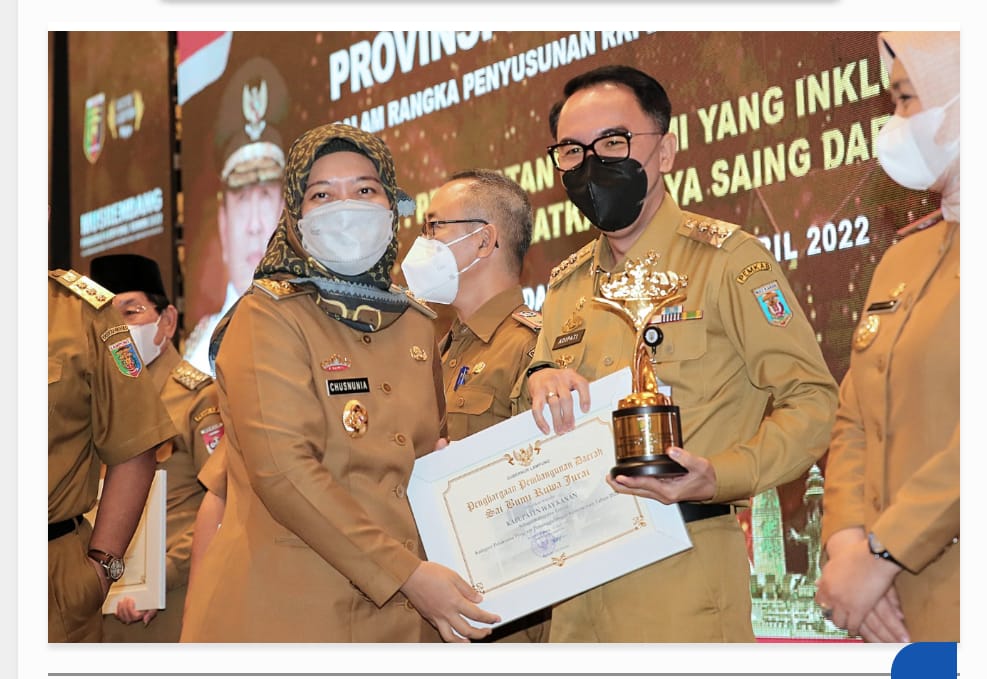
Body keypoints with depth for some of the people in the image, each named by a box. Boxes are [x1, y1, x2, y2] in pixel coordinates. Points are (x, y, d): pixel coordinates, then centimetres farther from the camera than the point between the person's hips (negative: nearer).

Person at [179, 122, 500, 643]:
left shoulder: (417, 326, 12)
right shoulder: (267, 316, -6)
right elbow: (283, 468, -17)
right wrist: (407, 575, -21)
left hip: (405, 617, 6)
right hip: (286, 616, -6)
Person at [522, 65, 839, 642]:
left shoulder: (726, 259, -4)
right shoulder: (566, 285, 14)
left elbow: (812, 400, -8)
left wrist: (722, 478, -23)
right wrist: (541, 378, -6)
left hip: (683, 570, -5)